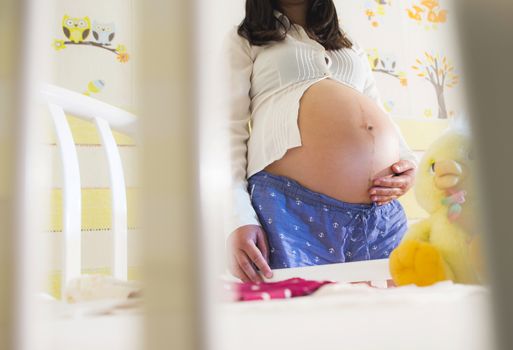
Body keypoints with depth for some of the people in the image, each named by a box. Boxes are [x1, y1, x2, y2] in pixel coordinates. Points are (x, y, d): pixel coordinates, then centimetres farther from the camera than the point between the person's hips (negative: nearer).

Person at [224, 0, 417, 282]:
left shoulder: (350, 47, 30)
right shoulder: (244, 40, 14)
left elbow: (381, 115, 26)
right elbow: (230, 131, 2)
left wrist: (409, 162, 3)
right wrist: (238, 219, -12)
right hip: (291, 207, -4)